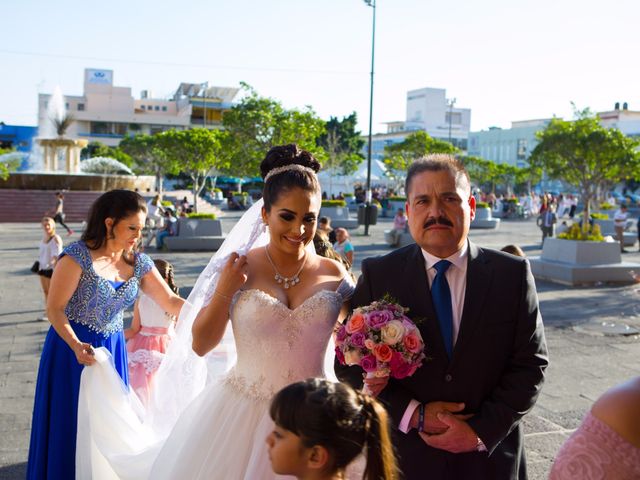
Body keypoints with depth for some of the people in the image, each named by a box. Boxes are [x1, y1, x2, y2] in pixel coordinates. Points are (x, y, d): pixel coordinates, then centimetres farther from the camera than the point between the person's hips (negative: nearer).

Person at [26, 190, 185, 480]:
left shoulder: (138, 263, 1)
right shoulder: (78, 256, -16)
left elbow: (170, 301, 1)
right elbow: (55, 308, -16)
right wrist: (76, 345, -30)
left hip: (113, 349, 5)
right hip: (73, 347, -5)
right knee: (70, 426, 5)